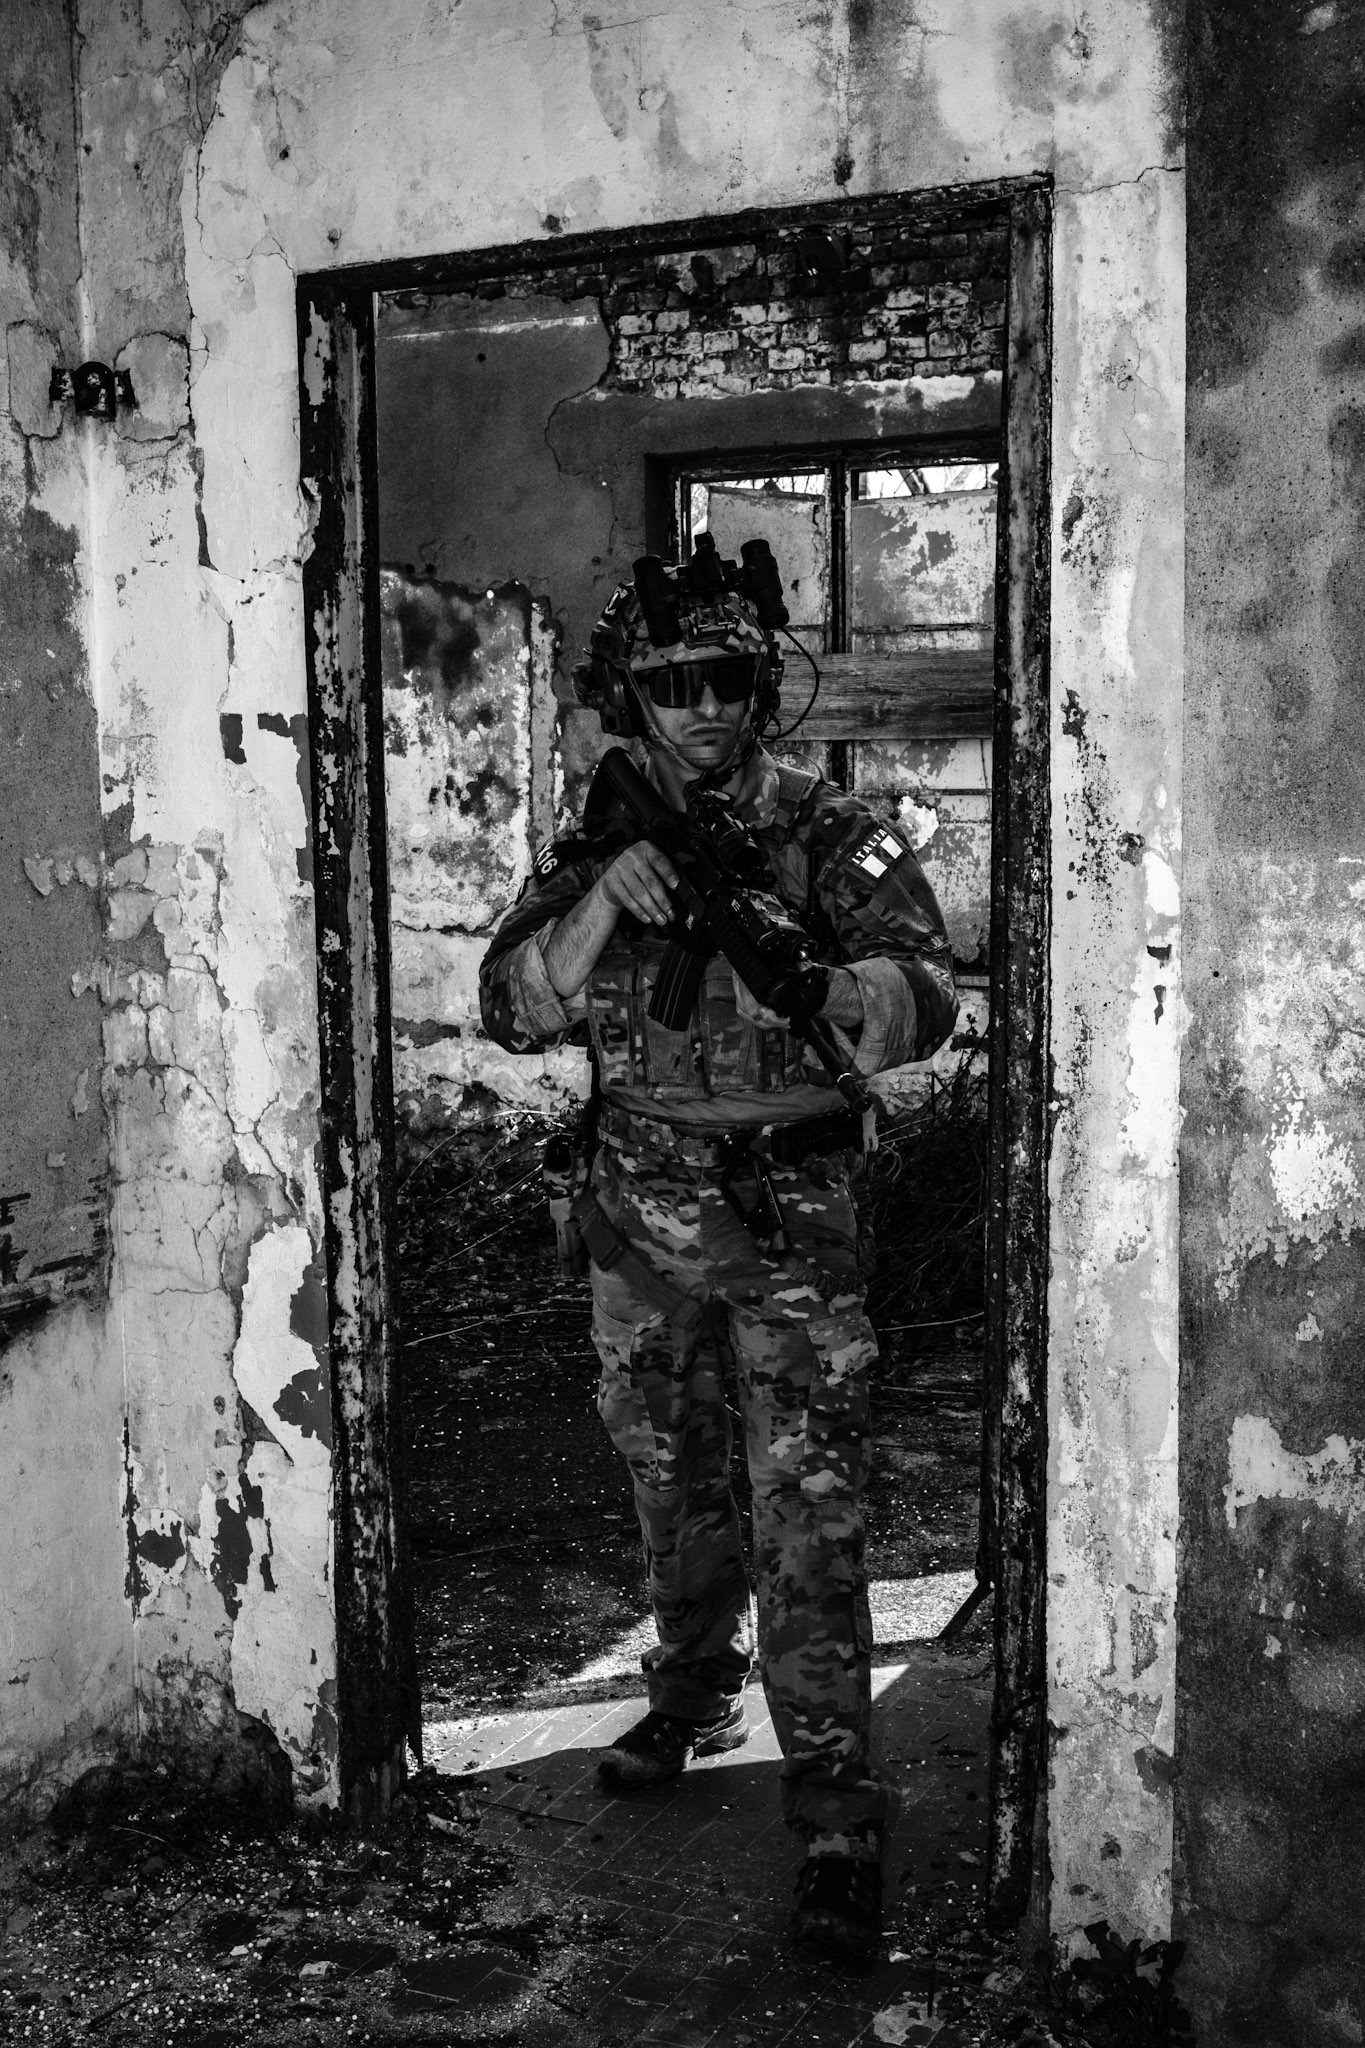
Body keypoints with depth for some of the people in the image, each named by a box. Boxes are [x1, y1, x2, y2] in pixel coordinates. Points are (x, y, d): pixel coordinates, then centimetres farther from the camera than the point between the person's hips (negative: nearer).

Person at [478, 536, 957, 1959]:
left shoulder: (832, 836, -7)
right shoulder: (591, 846, 4)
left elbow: (924, 996, -20)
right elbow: (513, 1009, -5)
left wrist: (834, 992, -44)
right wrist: (605, 898, -21)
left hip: (789, 1216, -4)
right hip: (638, 1219, 4)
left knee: (810, 1521, -5)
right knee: (672, 1492, 20)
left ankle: (835, 1824, 2)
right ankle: (693, 1705, 42)